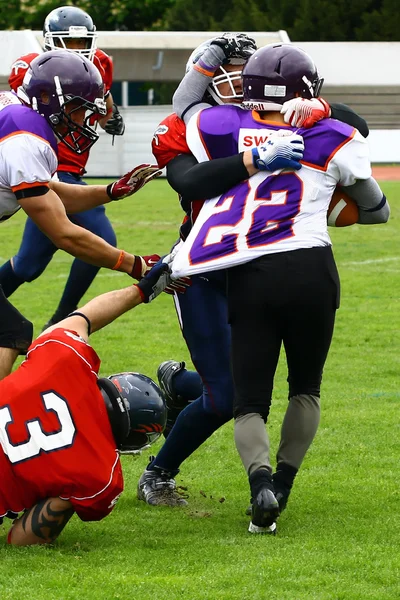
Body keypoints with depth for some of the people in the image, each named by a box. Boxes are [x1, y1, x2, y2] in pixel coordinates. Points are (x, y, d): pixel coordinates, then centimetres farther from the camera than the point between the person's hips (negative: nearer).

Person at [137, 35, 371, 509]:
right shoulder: (181, 134, -12)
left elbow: (357, 129, -5)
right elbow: (190, 183, -34)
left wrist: (319, 109, -26)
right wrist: (253, 161, -46)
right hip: (203, 271, -5)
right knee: (223, 397, -8)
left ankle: (177, 383, 43)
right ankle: (157, 476, 16)